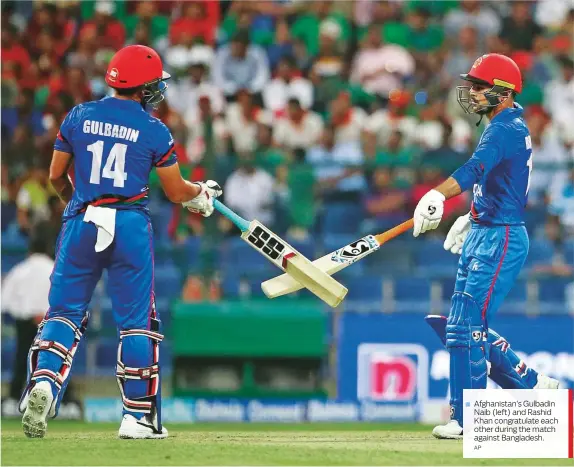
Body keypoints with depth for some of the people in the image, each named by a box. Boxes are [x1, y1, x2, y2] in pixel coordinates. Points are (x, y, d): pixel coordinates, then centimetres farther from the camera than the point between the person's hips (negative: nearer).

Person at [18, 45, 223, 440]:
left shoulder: (79, 117, 7)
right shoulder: (154, 130, 1)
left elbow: (56, 176, 12)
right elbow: (176, 192, 6)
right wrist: (203, 193, 28)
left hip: (81, 222, 2)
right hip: (130, 225, -2)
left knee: (65, 310, 6)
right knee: (136, 319, 5)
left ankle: (44, 382, -20)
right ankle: (138, 417, 7)